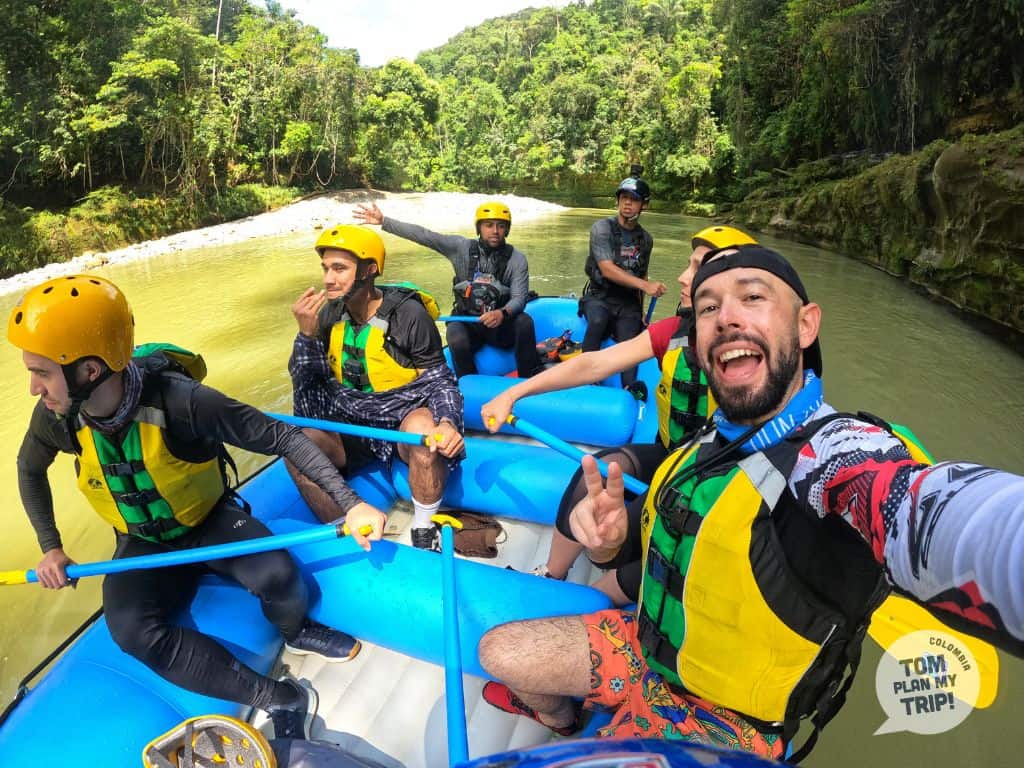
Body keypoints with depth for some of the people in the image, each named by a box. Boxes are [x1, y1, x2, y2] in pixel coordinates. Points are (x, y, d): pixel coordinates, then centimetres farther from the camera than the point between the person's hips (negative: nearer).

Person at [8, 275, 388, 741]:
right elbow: (29, 470, 8)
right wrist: (50, 548, 3)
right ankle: (281, 700, -17)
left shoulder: (180, 401, -32)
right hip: (142, 545, 4)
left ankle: (296, 632, 9)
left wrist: (349, 503, -38)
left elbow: (283, 439, -30)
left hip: (210, 521, -3)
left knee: (275, 576, -30)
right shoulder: (57, 416, -16)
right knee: (132, 632, -24)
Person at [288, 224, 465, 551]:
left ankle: (424, 531, -12)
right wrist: (307, 333, -19)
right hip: (350, 422, 4)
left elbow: (440, 380, -10)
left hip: (403, 416, -4)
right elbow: (309, 382, -3)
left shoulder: (408, 314, -14)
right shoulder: (329, 315, 0)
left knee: (422, 428, -37)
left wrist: (447, 421, -30)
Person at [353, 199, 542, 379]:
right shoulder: (462, 247, 1)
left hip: (501, 325, 0)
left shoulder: (517, 259, -1)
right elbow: (424, 236, -7)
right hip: (467, 322, 0)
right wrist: (383, 221, -14)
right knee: (457, 339, -33)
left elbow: (519, 298, -10)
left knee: (525, 321, -30)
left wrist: (503, 313, -34)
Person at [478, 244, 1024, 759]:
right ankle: (561, 722, 44)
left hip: (725, 720, -6)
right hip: (647, 646, 7)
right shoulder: (707, 446, -4)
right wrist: (609, 538, -17)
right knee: (501, 651, 11)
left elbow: (930, 508, -53)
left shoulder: (837, 452, -29)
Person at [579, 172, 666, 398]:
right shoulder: (602, 228, -6)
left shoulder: (646, 239, 12)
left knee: (629, 341, -22)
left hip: (628, 302, 4)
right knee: (598, 321, -36)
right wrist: (645, 285, -28)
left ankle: (630, 388, -37)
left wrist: (641, 311, 18)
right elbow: (607, 270, -18)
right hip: (599, 296, -4)